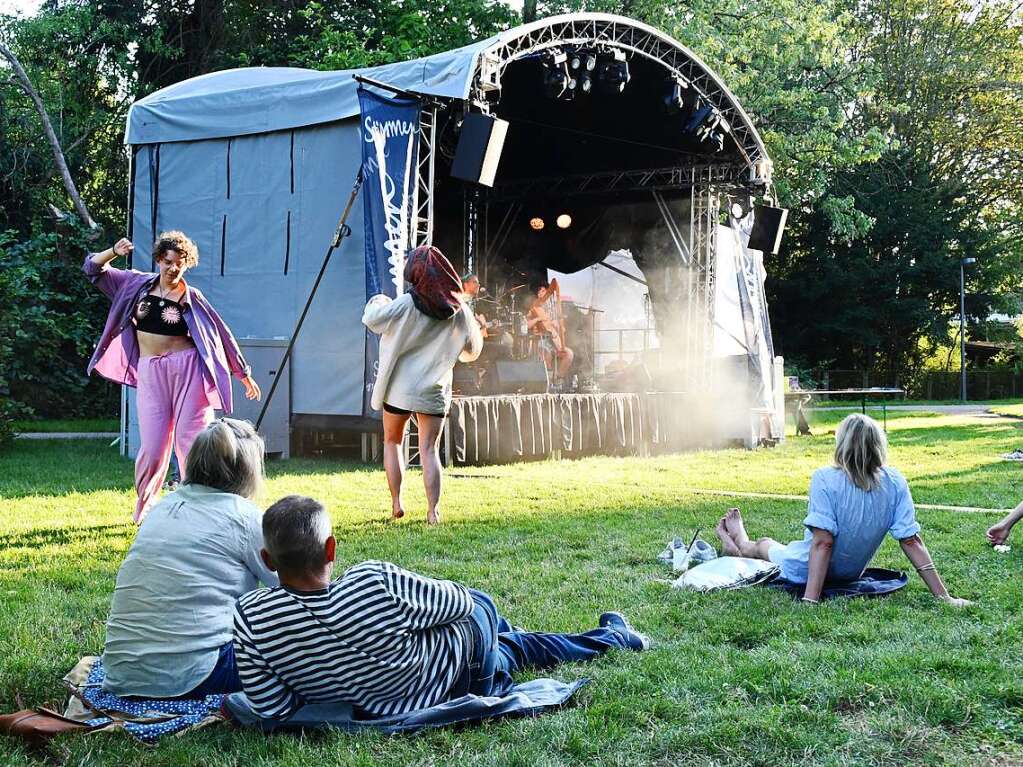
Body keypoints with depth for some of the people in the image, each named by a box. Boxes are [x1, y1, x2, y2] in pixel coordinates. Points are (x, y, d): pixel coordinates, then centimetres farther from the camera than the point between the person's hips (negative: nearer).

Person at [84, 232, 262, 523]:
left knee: (189, 439, -4)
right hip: (150, 371, 2)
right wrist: (114, 252, -7)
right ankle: (144, 507, 19)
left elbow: (222, 335, 5)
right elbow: (93, 269, 14)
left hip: (187, 367, -2)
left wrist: (244, 375, 6)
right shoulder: (137, 283, 9)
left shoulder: (191, 297, 1)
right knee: (152, 444, -1)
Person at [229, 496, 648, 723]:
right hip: (461, 674, -3)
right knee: (477, 604, 29)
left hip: (373, 705, 3)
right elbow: (458, 602, -18)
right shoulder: (376, 583, -37)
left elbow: (272, 708, -17)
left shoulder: (250, 617, -28)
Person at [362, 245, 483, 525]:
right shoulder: (458, 310, -1)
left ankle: (396, 504, 12)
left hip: (400, 387, -2)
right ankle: (433, 510, -5)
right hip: (435, 390, 2)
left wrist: (377, 301, 8)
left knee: (392, 442, 16)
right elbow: (473, 350, 8)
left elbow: (371, 318, -13)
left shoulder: (407, 304, -13)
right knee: (429, 450, 5)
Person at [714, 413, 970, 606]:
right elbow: (911, 541, -18)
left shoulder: (825, 479, -29)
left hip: (806, 572, -5)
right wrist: (944, 597, -14)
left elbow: (823, 541, -32)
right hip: (852, 573, 5)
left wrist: (810, 601, -32)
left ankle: (740, 546, 65)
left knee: (764, 544, 30)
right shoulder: (895, 483, -16)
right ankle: (739, 544, 64)